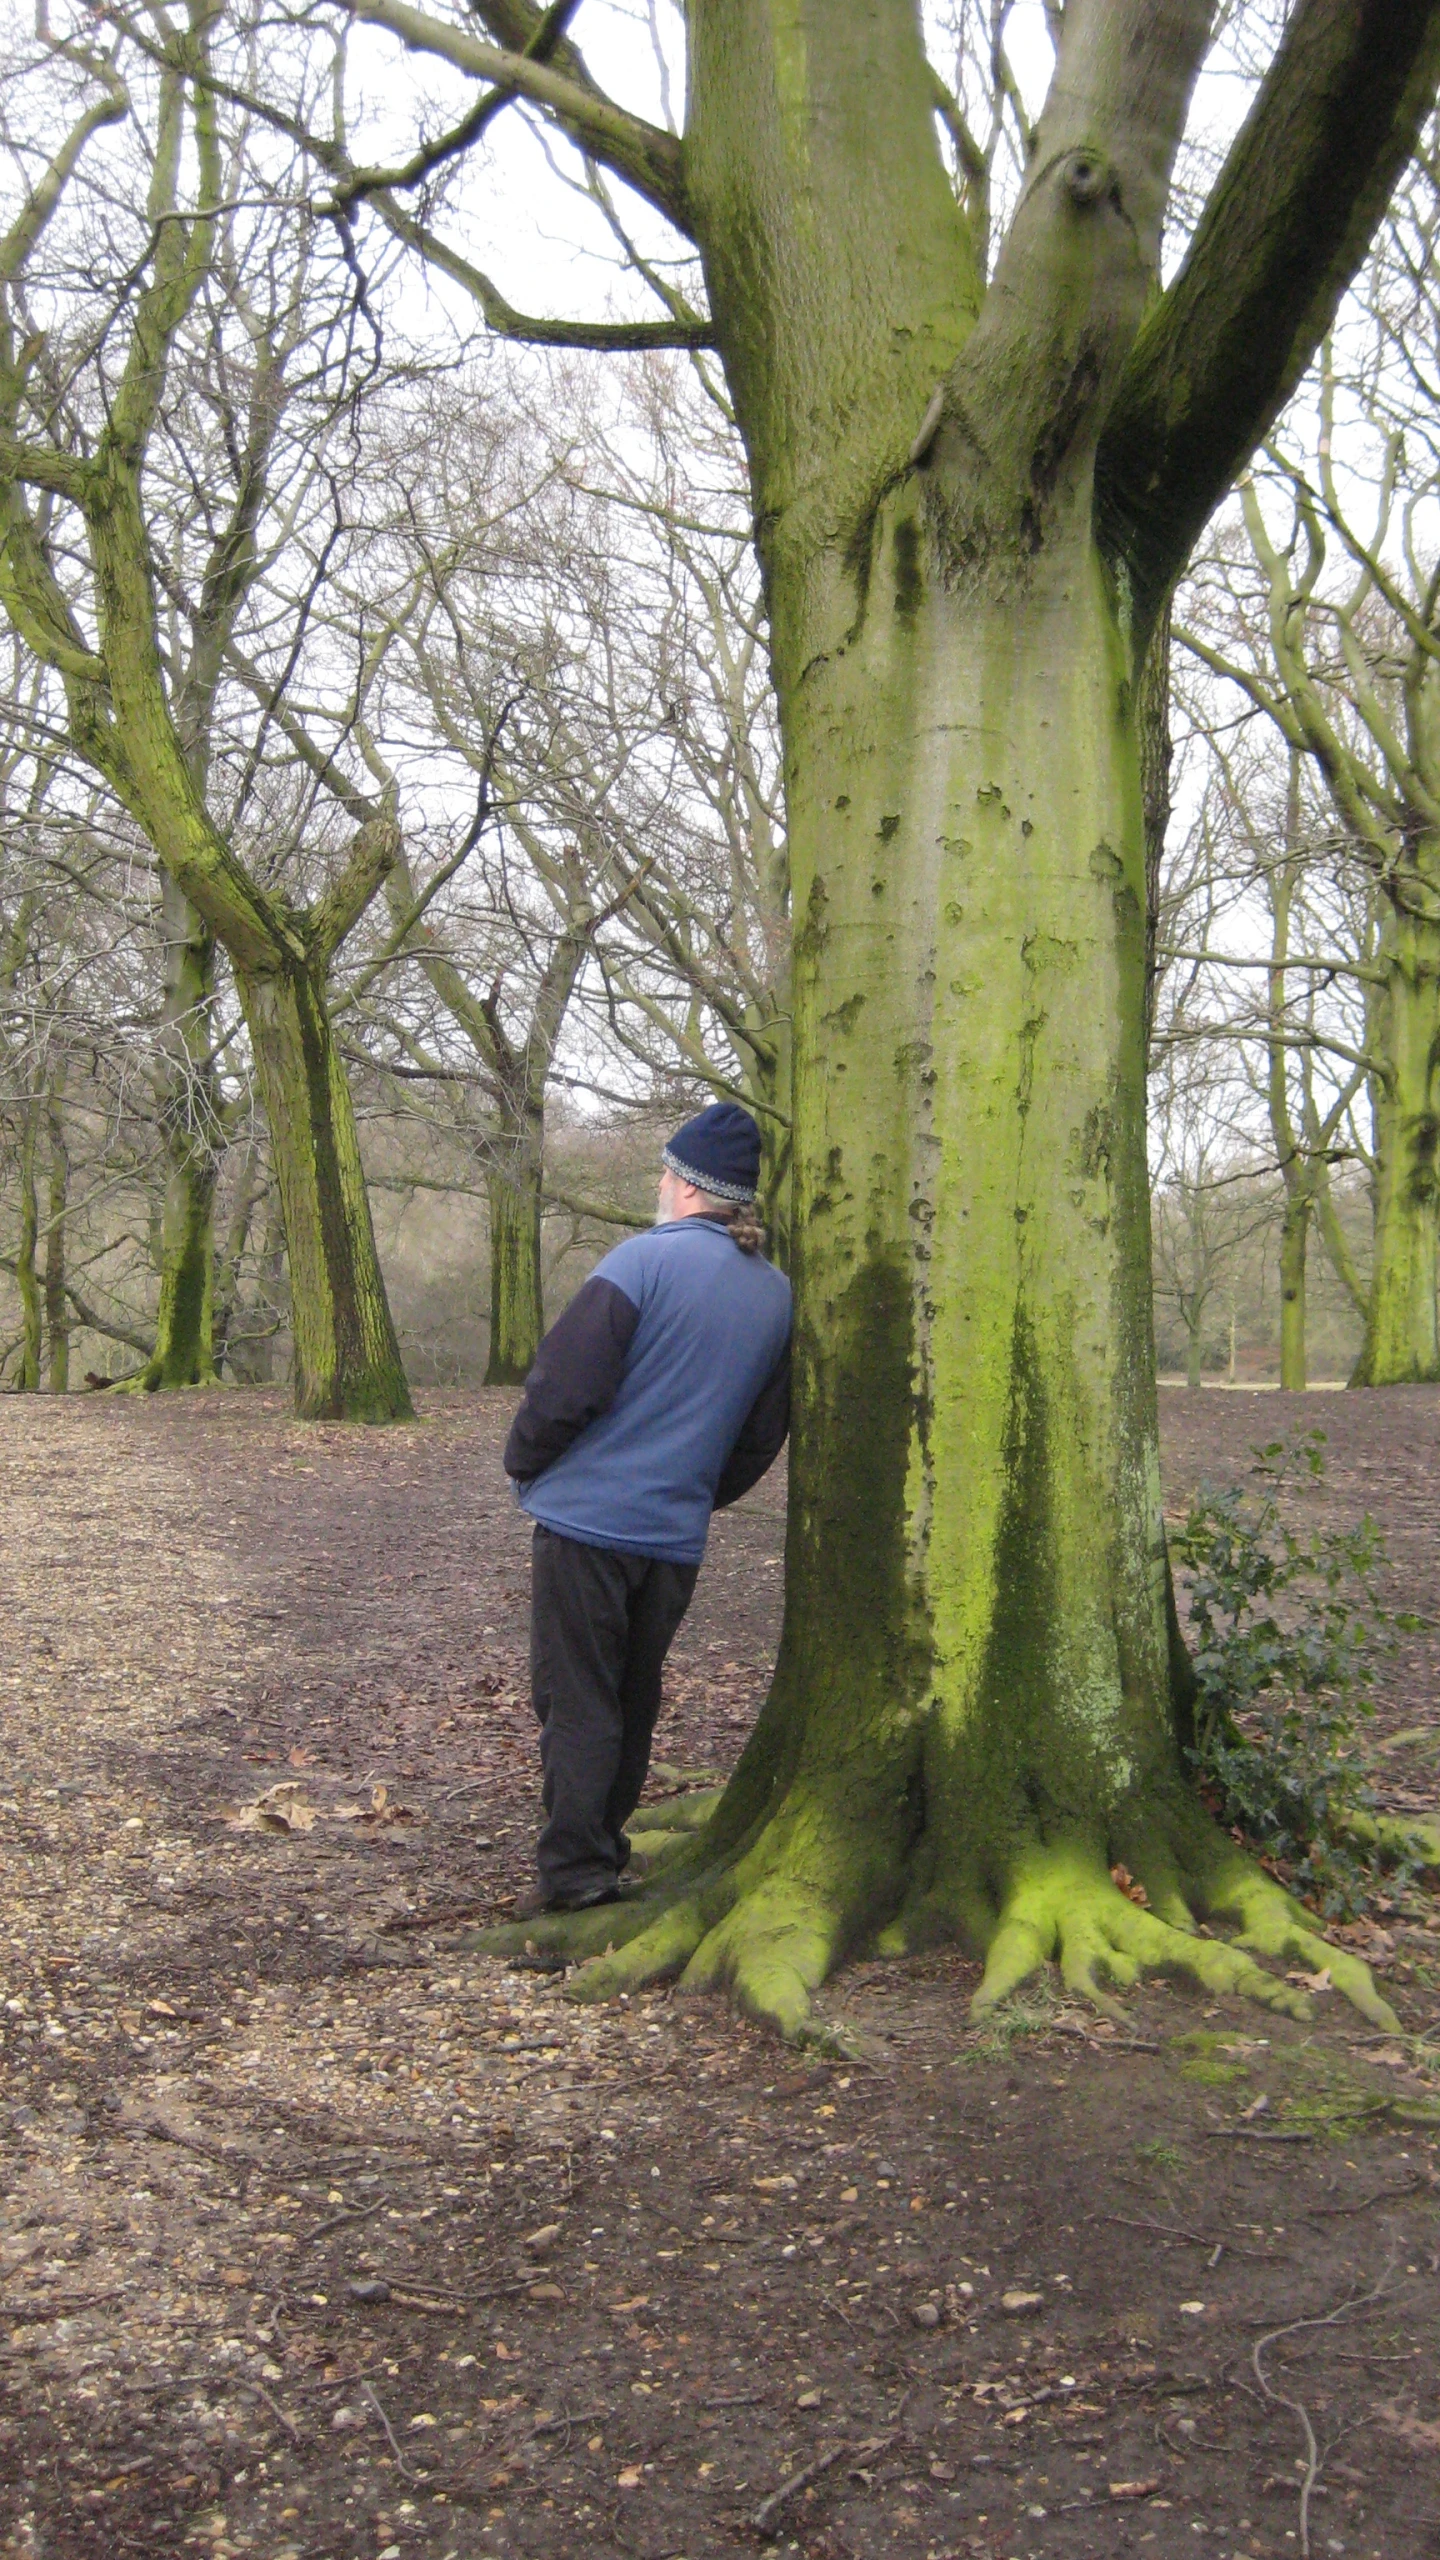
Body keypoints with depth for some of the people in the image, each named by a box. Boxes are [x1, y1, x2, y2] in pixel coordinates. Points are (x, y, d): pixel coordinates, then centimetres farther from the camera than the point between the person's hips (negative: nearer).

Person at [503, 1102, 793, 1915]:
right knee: (635, 1702, 17)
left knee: (576, 1702, 0)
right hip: (679, 1535, 6)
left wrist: (524, 1464, 2)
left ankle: (575, 1873, -1)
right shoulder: (777, 1294, 7)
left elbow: (565, 1384, -15)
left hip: (591, 1515, -6)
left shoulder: (647, 1259, -13)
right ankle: (605, 1857, 26)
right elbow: (764, 1436, 15)